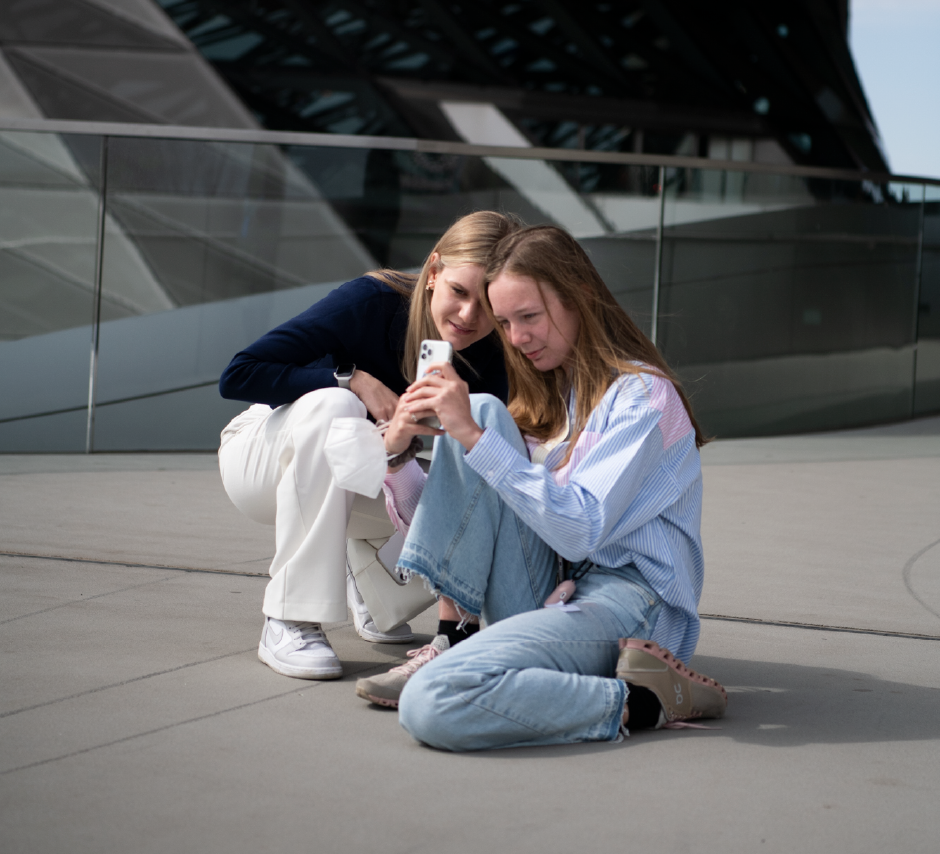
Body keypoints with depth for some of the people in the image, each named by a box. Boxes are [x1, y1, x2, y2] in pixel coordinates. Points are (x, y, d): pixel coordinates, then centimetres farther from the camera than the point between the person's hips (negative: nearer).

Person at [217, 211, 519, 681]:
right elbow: (237, 375, -28)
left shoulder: (489, 359, -15)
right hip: (261, 456, -4)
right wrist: (352, 379, -32)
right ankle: (289, 624, -31)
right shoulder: (372, 302, -27)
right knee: (333, 405, -37)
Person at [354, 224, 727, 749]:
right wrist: (398, 452, -3)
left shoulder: (641, 395, -6)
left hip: (629, 602, -8)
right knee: (484, 410, -7)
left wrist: (473, 437, -21)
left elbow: (580, 531, -21)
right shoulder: (543, 400, 19)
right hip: (547, 596, 8)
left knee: (431, 704, -32)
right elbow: (440, 524, 17)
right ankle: (456, 640, -10)